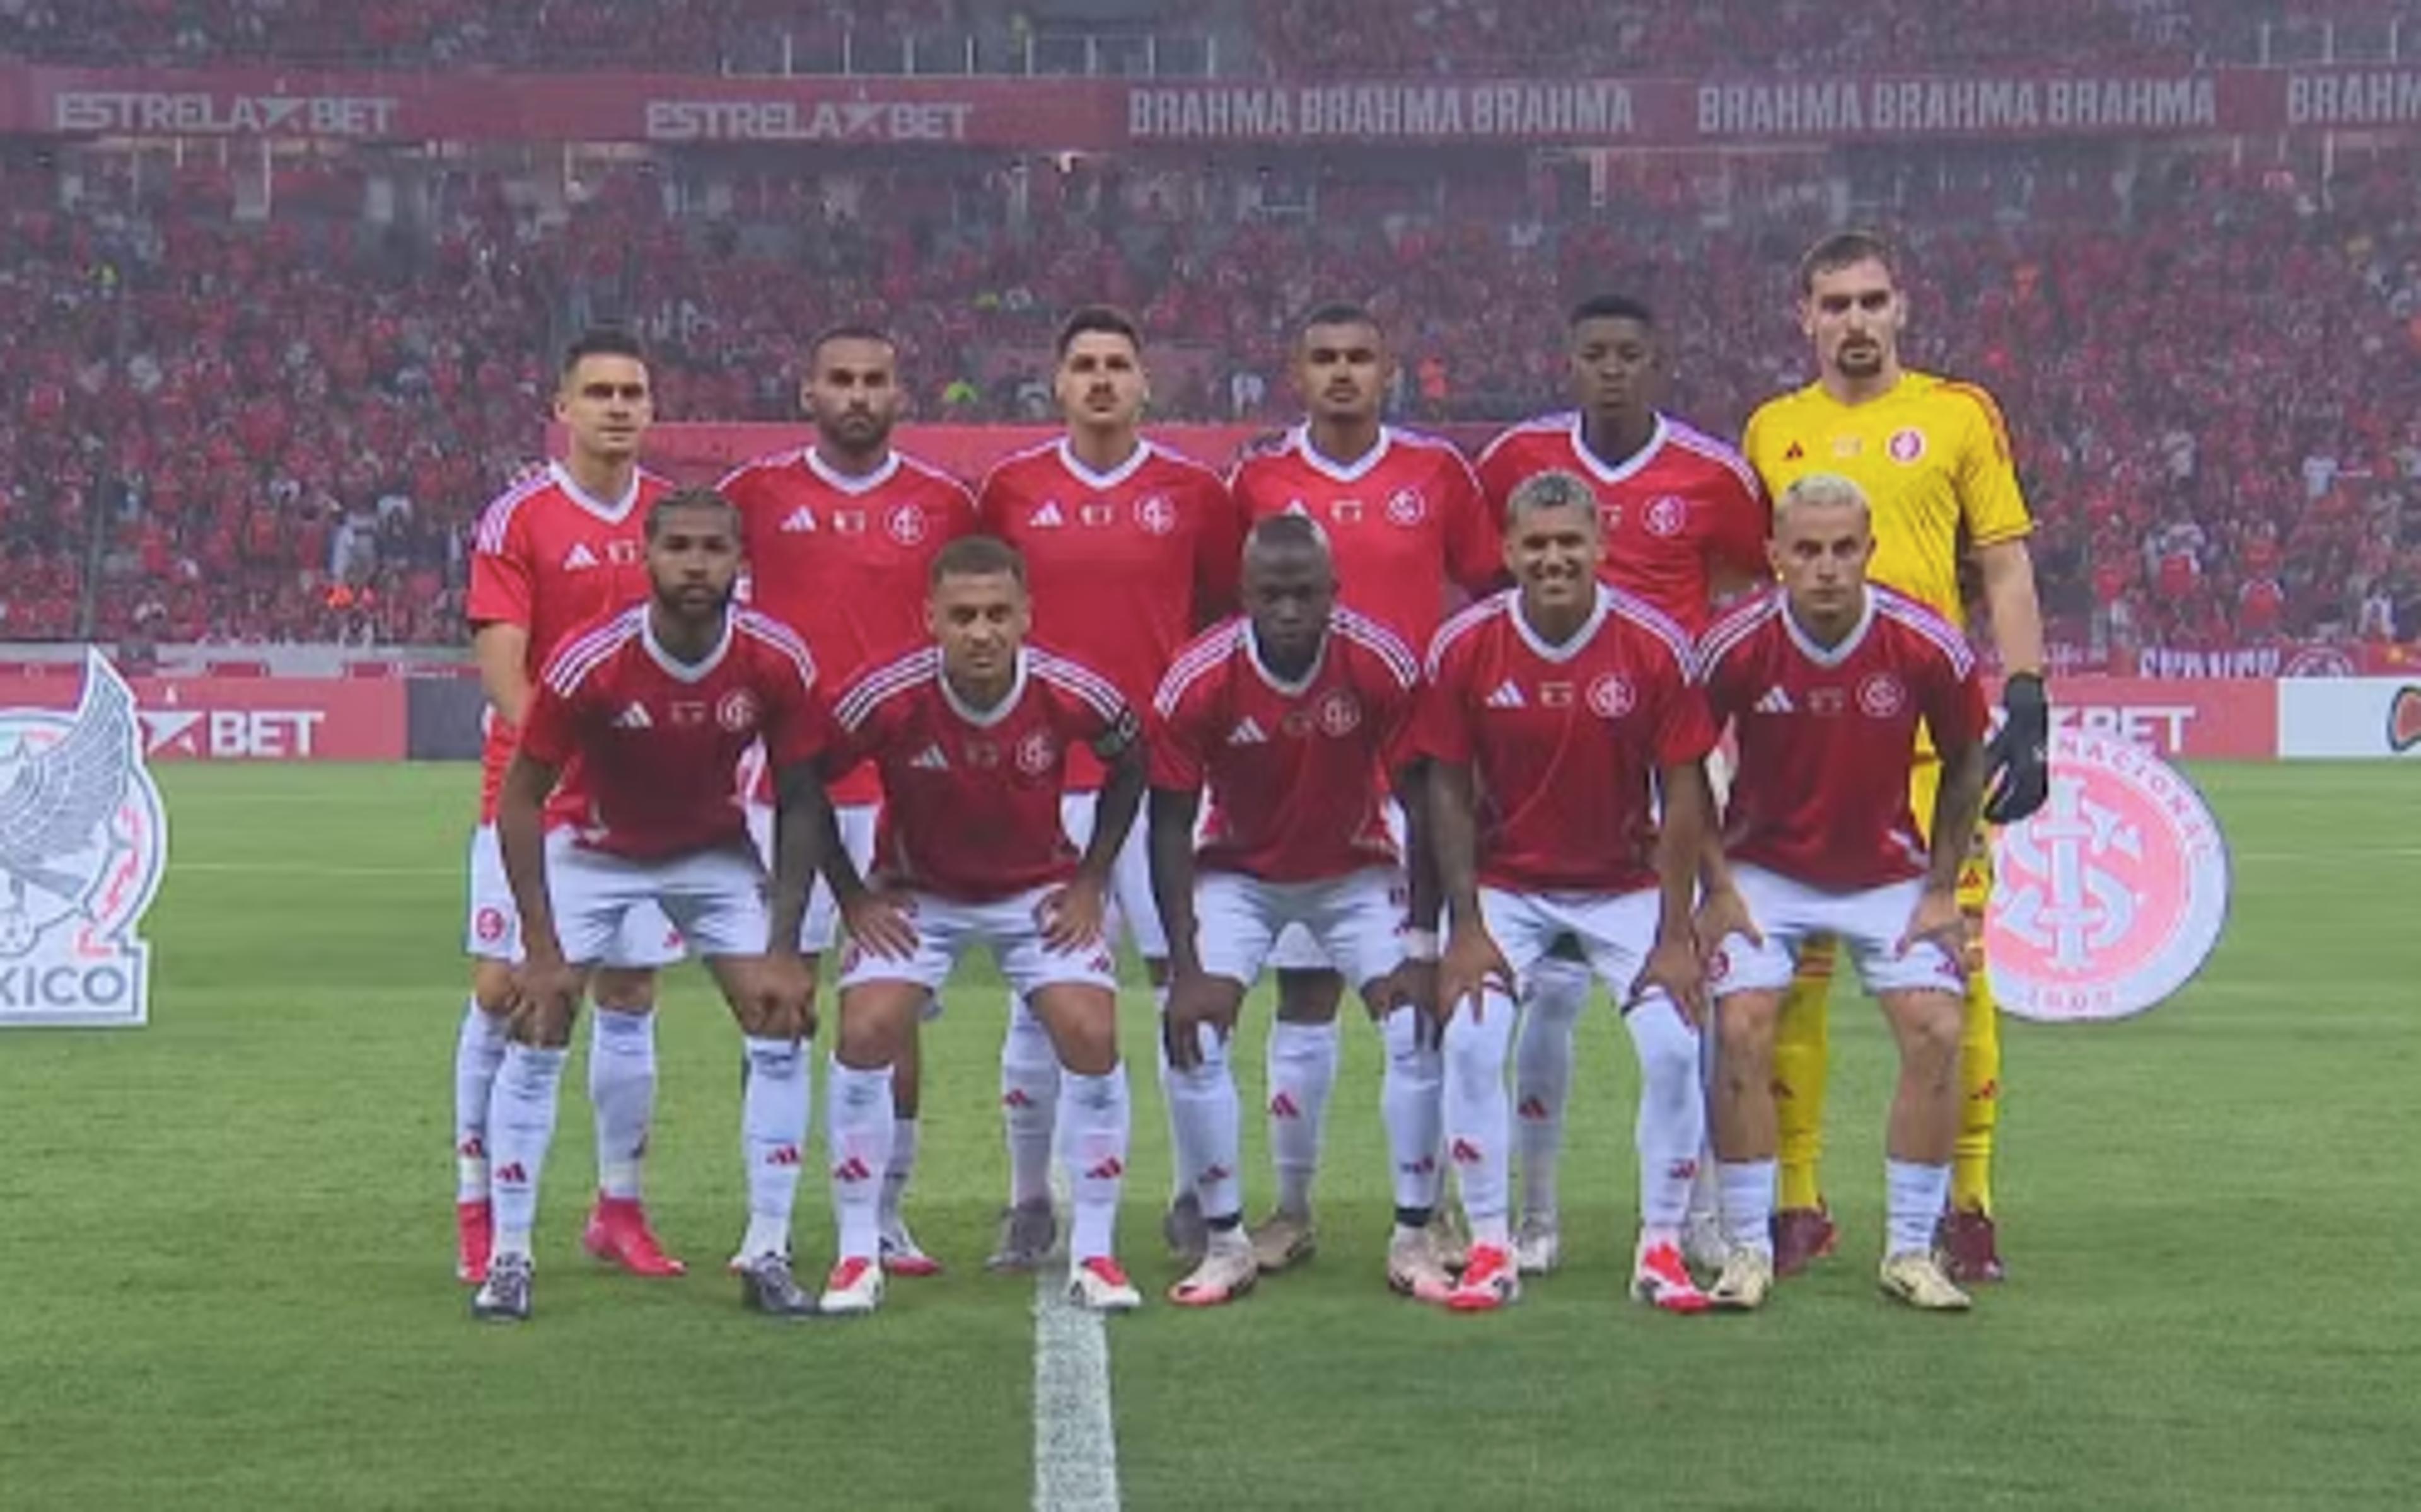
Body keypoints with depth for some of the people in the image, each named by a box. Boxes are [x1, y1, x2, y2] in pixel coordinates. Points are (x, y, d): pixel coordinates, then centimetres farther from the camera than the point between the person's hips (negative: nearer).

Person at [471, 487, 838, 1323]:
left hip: (714, 850, 2)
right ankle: (508, 1260, 2)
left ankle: (767, 1256, 2)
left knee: (782, 1029, -8)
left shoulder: (777, 662, -22)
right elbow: (520, 798, -17)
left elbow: (801, 802, -10)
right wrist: (542, 949, -20)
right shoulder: (589, 661, -29)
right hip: (590, 847, -2)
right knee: (536, 1034, -10)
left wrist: (783, 950, -14)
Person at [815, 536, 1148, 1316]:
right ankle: (858, 1255, -3)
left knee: (1092, 1039, -15)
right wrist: (853, 897, -10)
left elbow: (1130, 764, -1)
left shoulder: (1074, 695, -23)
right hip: (915, 893, -1)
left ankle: (1093, 1253, 0)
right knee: (864, 1034, -17)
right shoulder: (888, 700, -27)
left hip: (1038, 890, 1)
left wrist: (1090, 880, -4)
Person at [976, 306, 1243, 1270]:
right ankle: (1029, 1205, 12)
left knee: (1190, 980, -2)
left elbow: (1231, 615, 13)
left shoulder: (1193, 493, 5)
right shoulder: (1011, 491, 6)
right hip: (1044, 775, 0)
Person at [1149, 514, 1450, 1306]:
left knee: (1420, 1027, -13)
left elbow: (1422, 805, -15)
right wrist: (1185, 967, -20)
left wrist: (1422, 949, -17)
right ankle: (1226, 1244, -1)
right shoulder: (1197, 682, -24)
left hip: (1356, 870, 0)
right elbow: (1170, 826, -15)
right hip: (1239, 874, 0)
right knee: (1193, 1034, -15)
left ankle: (1414, 1239, 1)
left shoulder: (1383, 666, -24)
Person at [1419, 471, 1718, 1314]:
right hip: (1505, 883, 0)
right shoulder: (1464, 647, -12)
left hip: (1626, 883, 0)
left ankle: (1661, 1250, 3)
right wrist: (1465, 928, -10)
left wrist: (1675, 936, -10)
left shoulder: (1657, 648, -13)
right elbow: (1449, 792, -5)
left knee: (1673, 1046, -13)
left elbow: (1683, 795, -8)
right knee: (1470, 1041, -16)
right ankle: (1489, 1250, -3)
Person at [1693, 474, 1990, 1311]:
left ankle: (1911, 1251, 1)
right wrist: (1716, 884, -6)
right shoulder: (1737, 645, -19)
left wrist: (1941, 889, -1)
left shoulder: (1929, 647, -18)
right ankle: (1748, 1248, -3)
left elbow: (1964, 764, 0)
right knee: (1741, 1032, -17)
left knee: (1936, 1032, -14)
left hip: (1889, 871, 1)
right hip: (1765, 869, -1)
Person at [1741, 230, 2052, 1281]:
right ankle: (1796, 1204, 11)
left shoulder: (1959, 415, 6)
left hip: (1932, 735, -2)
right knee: (1790, 970, 2)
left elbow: (2006, 570, 5)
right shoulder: (1771, 431, 13)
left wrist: (2025, 709, -4)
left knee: (1951, 962, -4)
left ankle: (1968, 1204, 5)